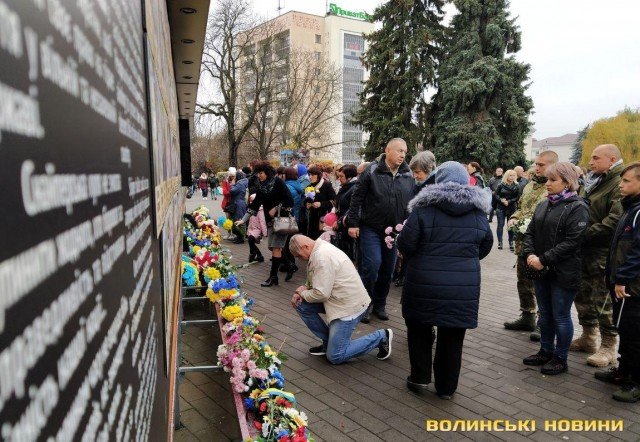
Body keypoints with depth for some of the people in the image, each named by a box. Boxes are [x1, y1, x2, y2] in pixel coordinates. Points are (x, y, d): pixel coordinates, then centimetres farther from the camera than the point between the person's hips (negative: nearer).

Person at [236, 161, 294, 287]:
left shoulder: (278, 182, -8)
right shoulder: (261, 187, 9)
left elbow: (289, 200, -11)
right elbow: (254, 205, 10)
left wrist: (276, 208, -14)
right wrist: (243, 220, 5)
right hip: (270, 221, 7)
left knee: (276, 247, -10)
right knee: (273, 247, 2)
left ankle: (273, 276, -6)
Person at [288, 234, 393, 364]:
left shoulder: (322, 257, -24)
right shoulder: (319, 250, 8)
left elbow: (321, 294, -25)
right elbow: (315, 283, 18)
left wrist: (303, 293, -6)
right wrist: (301, 292, 0)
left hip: (350, 306, -10)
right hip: (340, 299, 10)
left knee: (334, 356, -5)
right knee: (301, 305, 3)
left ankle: (381, 337, 7)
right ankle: (328, 342, 16)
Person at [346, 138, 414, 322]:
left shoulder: (408, 176, 4)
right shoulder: (372, 171, -8)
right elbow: (357, 198, -7)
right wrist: (353, 223, -10)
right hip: (371, 228, -4)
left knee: (388, 269, 10)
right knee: (372, 264, -12)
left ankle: (379, 304, 27)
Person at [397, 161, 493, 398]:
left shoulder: (424, 208, -9)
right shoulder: (478, 211, 4)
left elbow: (405, 243, -11)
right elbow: (485, 246, 12)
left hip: (425, 284, -3)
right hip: (464, 287, 3)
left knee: (419, 328, 18)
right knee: (452, 336, 14)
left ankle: (420, 377, 22)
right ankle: (446, 386, 25)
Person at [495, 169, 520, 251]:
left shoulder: (516, 187, 1)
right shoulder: (501, 185, 0)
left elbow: (517, 197, -3)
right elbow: (496, 194, 0)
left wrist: (509, 201, -15)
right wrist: (501, 200, -17)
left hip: (512, 208, 0)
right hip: (501, 208, 0)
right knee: (500, 225, 1)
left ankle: (511, 243, 10)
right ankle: (500, 242, 8)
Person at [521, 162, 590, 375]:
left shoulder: (577, 208, -11)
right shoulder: (543, 205, 11)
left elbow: (572, 241, -19)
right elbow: (530, 232, 9)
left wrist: (544, 260, -20)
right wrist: (529, 254, -9)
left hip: (563, 273, -7)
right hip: (541, 270, 7)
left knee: (561, 316, 5)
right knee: (545, 314, 17)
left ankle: (560, 359, 20)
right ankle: (546, 352, 32)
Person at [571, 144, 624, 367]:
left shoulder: (619, 183, -13)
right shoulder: (592, 182, 16)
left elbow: (615, 220, -24)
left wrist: (587, 234, -20)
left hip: (603, 252, -9)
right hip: (584, 250, 9)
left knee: (603, 300, -1)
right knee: (583, 295, 16)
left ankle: (608, 347, 12)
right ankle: (588, 337, 31)